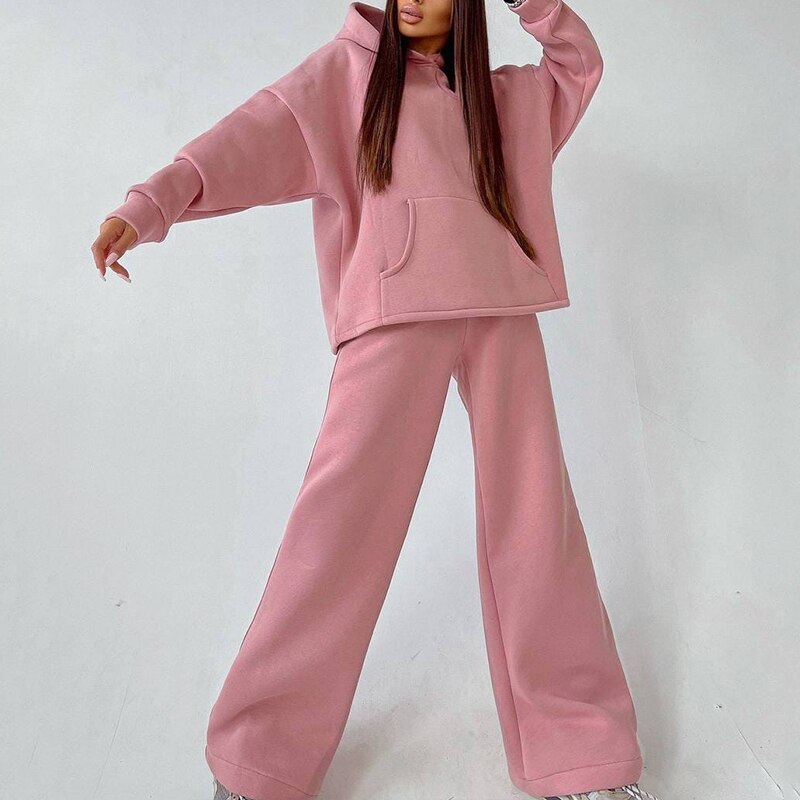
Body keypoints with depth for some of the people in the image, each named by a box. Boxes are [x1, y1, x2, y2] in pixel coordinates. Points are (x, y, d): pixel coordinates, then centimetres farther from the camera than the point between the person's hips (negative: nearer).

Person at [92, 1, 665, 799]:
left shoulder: (501, 93, 24)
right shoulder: (349, 68, 13)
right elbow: (261, 133, 0)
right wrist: (151, 202, -15)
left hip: (500, 313, 4)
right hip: (395, 315, -3)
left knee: (534, 517, 1)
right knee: (342, 516, -10)